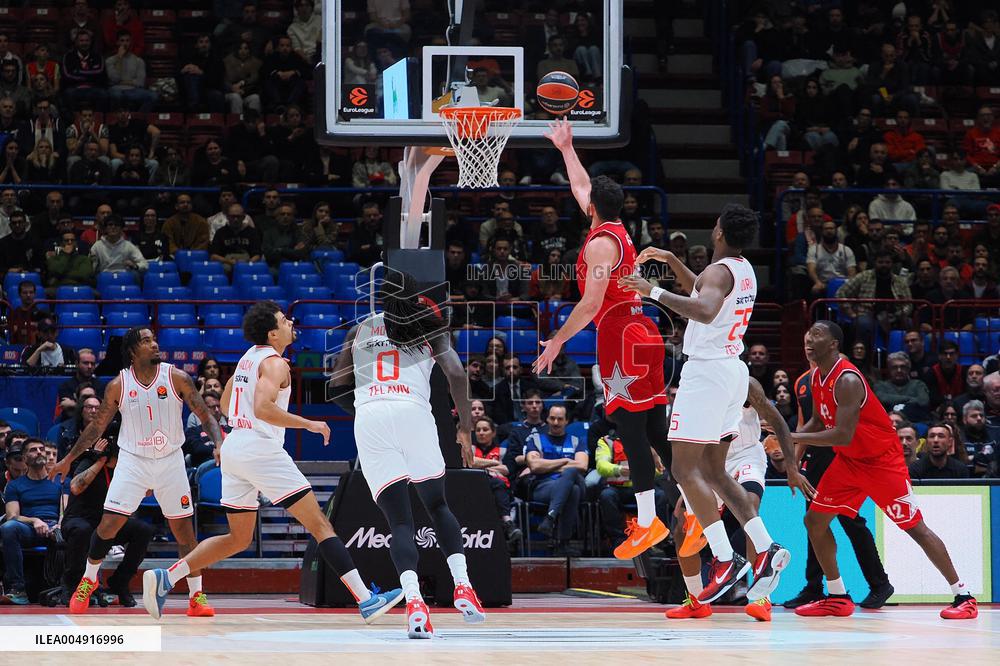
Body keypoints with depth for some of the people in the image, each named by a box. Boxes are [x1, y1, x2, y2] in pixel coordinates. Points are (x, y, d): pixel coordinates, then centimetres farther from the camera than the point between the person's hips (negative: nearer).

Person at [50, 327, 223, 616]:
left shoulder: (176, 378, -8)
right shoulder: (118, 385, -6)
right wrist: (68, 459, 8)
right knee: (108, 524, -6)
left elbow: (205, 415, -5)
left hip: (170, 461, 0)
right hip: (133, 460, 0)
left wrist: (219, 443, -22)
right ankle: (88, 579, 17)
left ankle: (197, 596, 7)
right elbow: (98, 425, 6)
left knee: (184, 529, -1)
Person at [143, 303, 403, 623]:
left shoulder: (248, 357, 17)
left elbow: (225, 403, 28)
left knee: (239, 538, 16)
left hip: (234, 450, 9)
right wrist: (309, 424, -20)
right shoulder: (274, 363, -11)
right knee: (320, 525, -8)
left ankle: (164, 579, 7)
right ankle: (366, 600, -13)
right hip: (262, 450, -9)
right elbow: (262, 408, -26)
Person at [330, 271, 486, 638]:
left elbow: (337, 381, 24)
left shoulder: (361, 329, 24)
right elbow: (456, 372, 3)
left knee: (399, 521, -2)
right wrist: (465, 428, 8)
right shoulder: (430, 328, 18)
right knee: (437, 506, 18)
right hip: (413, 413, -1)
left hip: (369, 417, 1)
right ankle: (462, 585, 1)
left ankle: (413, 599, -24)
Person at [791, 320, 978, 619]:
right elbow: (819, 421, 16)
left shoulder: (847, 380, -26)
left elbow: (843, 435, -32)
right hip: (848, 461, 9)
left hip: (882, 460, -9)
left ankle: (963, 596, -1)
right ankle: (837, 598, 14)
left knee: (915, 527, -7)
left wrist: (793, 437, -30)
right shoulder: (817, 378, 2)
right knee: (814, 520, 5)